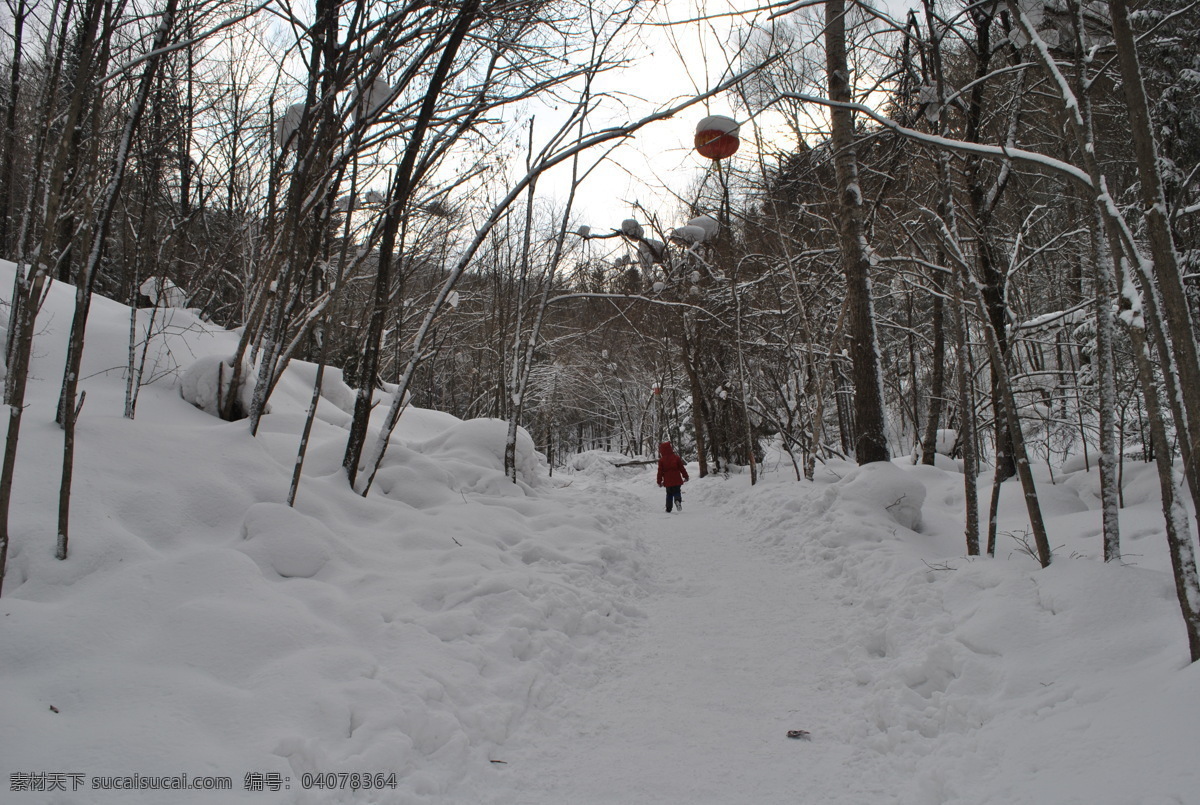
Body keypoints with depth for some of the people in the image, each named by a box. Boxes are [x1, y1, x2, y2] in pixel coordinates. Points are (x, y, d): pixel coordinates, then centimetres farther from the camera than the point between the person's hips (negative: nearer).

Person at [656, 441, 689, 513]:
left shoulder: (661, 460, -4)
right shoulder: (676, 458, -2)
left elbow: (660, 472, -1)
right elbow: (682, 468, 1)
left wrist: (659, 481, 9)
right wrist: (685, 477, 13)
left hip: (668, 482, 0)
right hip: (677, 480, 0)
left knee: (669, 494, 15)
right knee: (677, 492, 10)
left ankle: (668, 509, 12)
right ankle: (678, 500, -24)